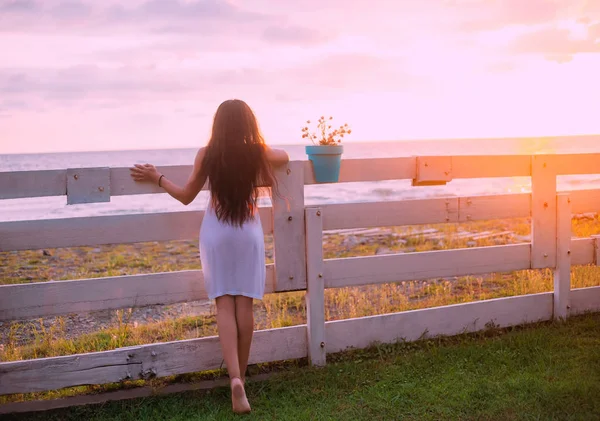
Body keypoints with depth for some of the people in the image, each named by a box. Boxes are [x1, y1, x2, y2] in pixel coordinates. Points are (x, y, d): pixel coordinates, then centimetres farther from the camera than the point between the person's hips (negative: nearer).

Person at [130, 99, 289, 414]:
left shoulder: (207, 154, -8)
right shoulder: (258, 153, -5)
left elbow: (186, 196, 2)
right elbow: (285, 157, 17)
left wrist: (157, 178, 13)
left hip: (216, 234, 0)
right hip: (248, 233, 1)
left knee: (225, 304, 0)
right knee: (244, 303, 8)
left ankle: (234, 377, -16)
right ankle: (241, 375, 20)